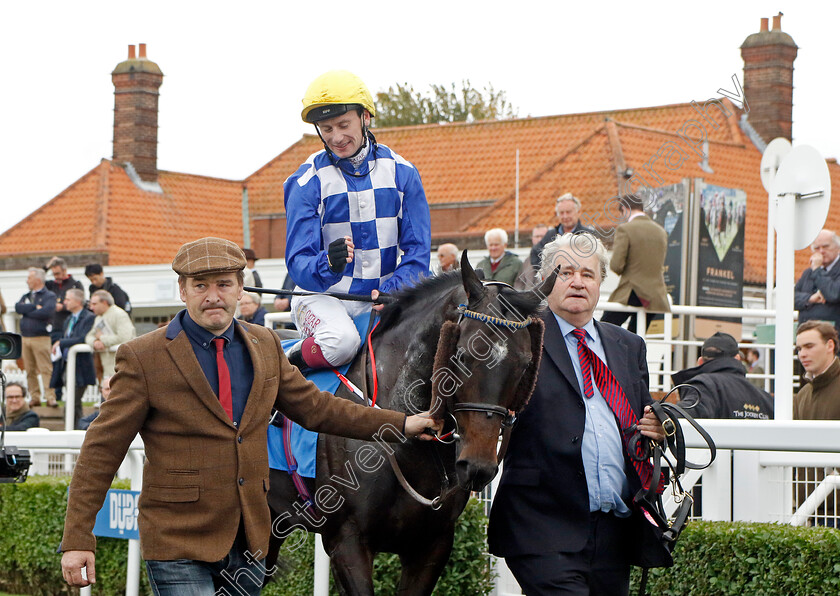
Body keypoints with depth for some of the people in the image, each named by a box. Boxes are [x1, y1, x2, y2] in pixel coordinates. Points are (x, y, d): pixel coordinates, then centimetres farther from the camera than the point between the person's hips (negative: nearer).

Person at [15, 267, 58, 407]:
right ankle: (35, 397, 10)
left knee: (46, 369, -11)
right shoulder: (26, 296, 19)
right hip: (25, 337, 6)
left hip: (41, 338, -6)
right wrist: (34, 307, -9)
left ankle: (50, 397, -13)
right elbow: (18, 308, 1)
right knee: (30, 370, 5)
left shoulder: (49, 296, 1)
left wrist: (27, 311, -6)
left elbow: (47, 312, -17)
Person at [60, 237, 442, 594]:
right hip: (178, 545, -5)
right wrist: (76, 539, -12)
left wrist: (401, 424, 15)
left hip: (249, 542, 5)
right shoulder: (142, 358, -7)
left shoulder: (265, 346, 9)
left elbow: (314, 407, 18)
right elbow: (102, 450, -7)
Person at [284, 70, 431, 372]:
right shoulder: (308, 182, -6)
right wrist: (328, 264, -38)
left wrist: (390, 292, -21)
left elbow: (417, 249, 0)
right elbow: (299, 263, -13)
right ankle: (286, 367, -6)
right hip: (323, 294, -3)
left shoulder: (401, 172, 2)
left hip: (385, 295, 3)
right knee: (341, 340, -35)